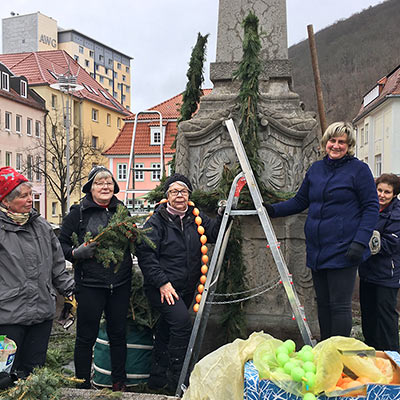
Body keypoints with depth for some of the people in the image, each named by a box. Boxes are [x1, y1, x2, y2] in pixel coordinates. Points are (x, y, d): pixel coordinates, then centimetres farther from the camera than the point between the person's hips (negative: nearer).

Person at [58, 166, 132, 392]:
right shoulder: (79, 212, -3)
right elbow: (62, 244, 0)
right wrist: (78, 252, -18)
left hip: (120, 283, 4)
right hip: (90, 284, -3)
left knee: (118, 334, 13)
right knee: (87, 337, 5)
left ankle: (119, 382, 29)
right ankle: (83, 386, 21)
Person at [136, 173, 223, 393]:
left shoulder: (196, 218, 8)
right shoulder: (156, 221, -9)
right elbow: (145, 254, -12)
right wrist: (162, 283, -17)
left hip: (186, 288, 6)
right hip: (162, 288, -6)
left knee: (166, 330, 16)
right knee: (182, 323, -21)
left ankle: (157, 378, 30)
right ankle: (176, 381, -8)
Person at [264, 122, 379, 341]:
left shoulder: (359, 170, -3)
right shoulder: (316, 168, 13)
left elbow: (371, 208, -6)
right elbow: (300, 201, 18)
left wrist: (360, 242, -16)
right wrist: (273, 209, 4)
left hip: (343, 252, -6)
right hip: (316, 251, 6)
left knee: (339, 306, -2)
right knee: (323, 303, 14)